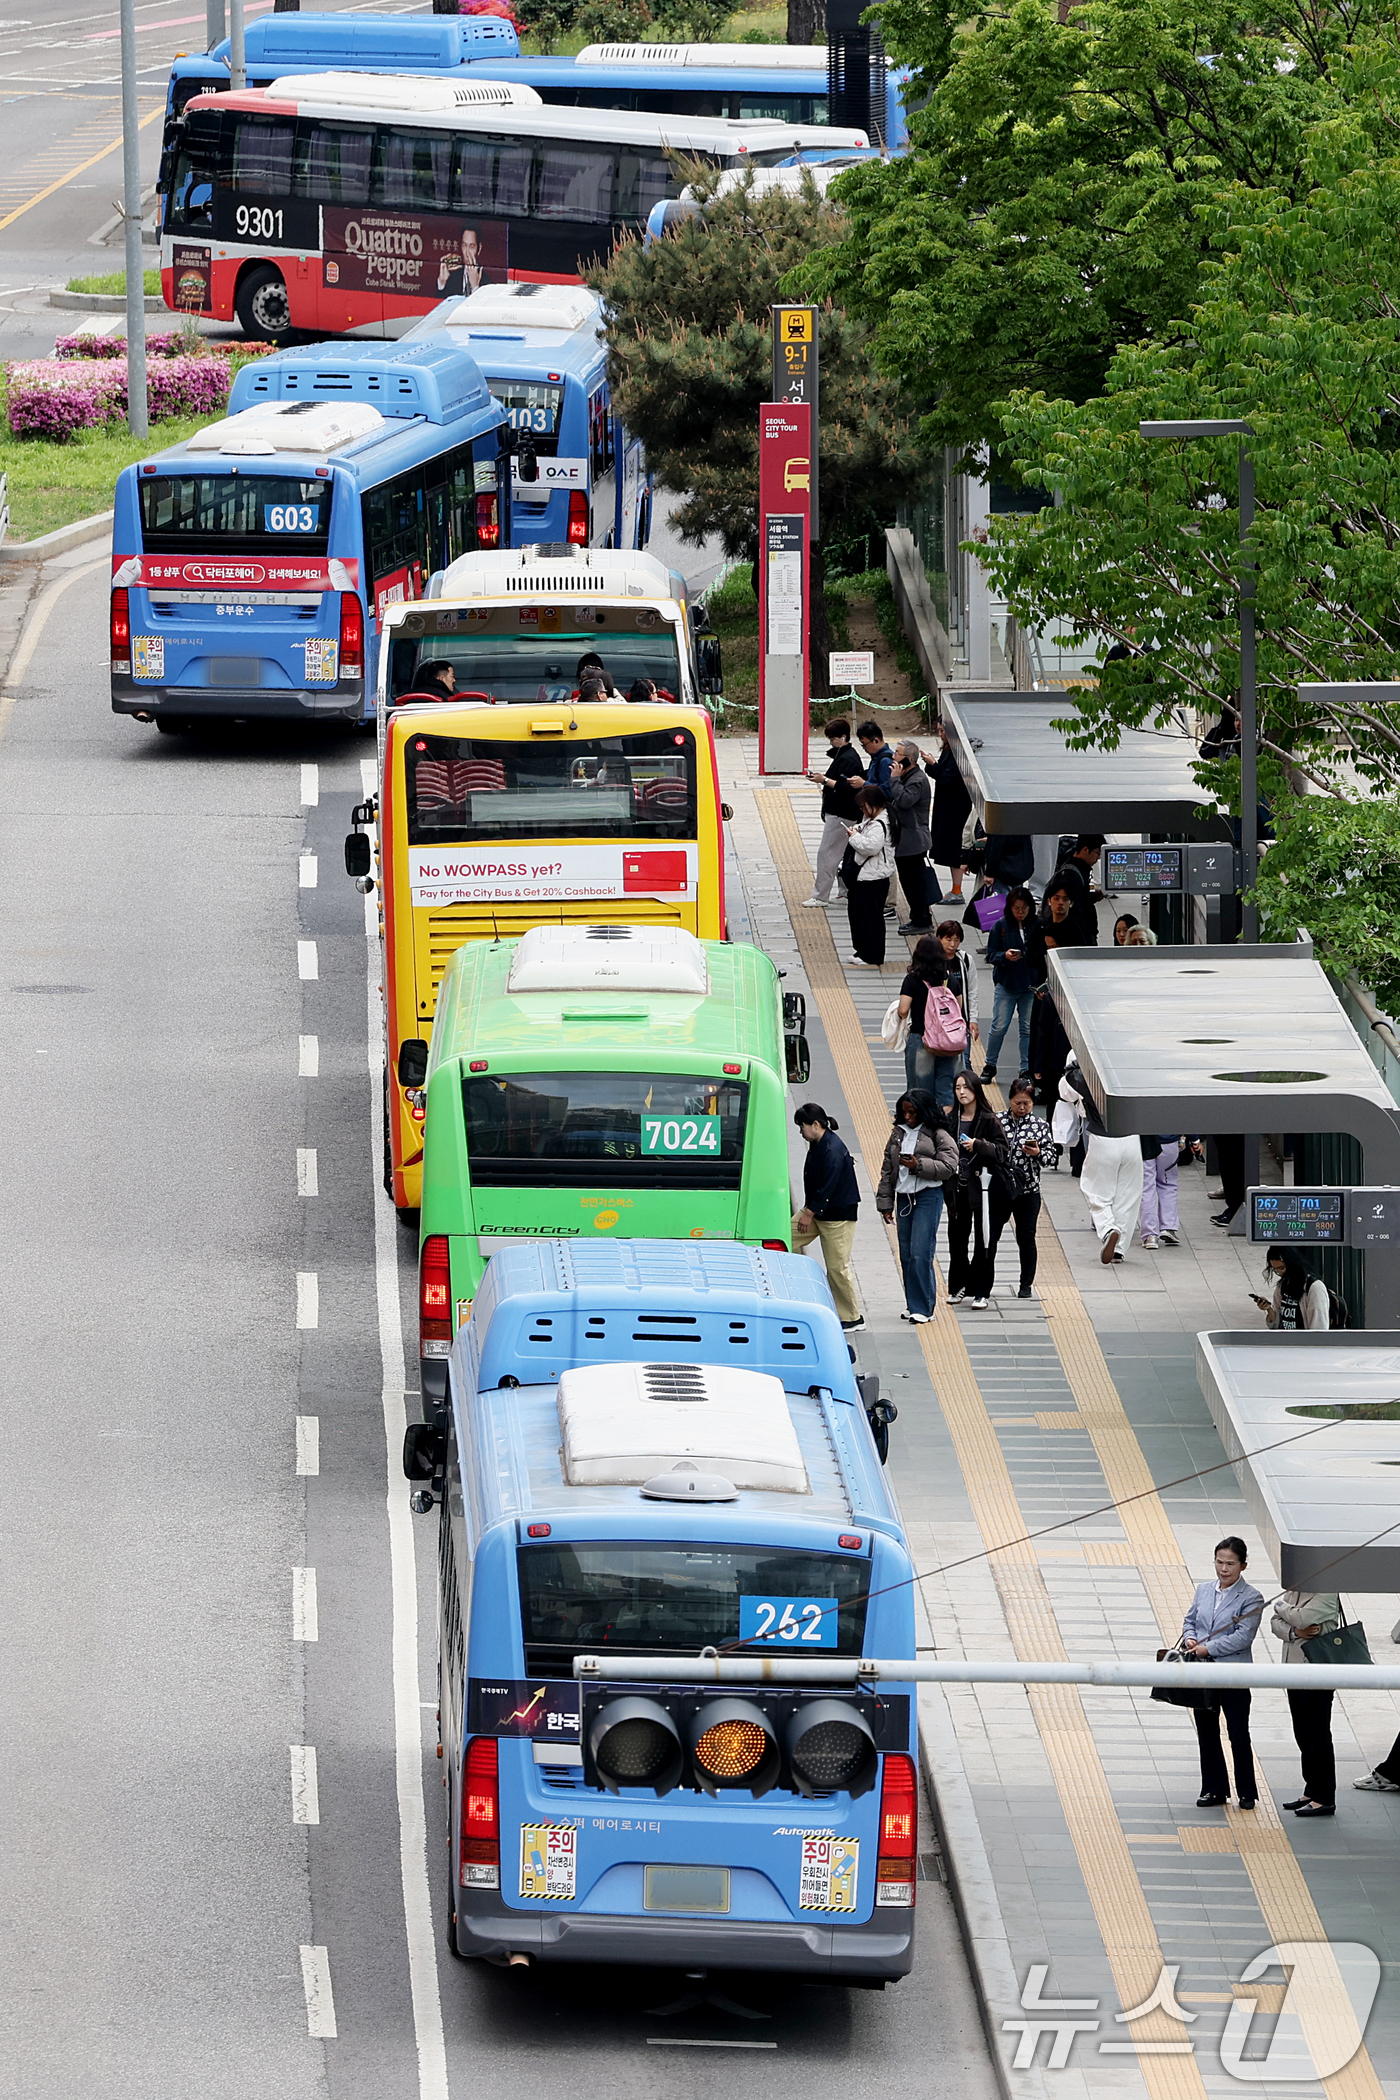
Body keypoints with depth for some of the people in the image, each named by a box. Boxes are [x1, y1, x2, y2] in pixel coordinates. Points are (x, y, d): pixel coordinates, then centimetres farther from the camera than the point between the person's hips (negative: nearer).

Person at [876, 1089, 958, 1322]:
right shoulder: (898, 1134, 14)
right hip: (904, 1196, 6)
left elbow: (948, 1167, -10)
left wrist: (919, 1165, -19)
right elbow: (887, 1169, 16)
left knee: (920, 1254, -11)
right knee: (906, 1256, 8)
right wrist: (885, 1202, 12)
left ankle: (922, 1308, -7)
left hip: (928, 1196, -6)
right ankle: (912, 1304, 17)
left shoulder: (938, 1135, -3)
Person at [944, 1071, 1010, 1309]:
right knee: (957, 1237, 9)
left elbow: (1003, 1150, -7)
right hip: (957, 1186, 4)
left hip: (980, 1185, -4)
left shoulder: (988, 1120, -5)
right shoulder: (950, 1119, 6)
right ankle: (959, 1287, 23)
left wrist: (978, 1145, -21)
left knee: (982, 1239, -2)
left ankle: (980, 1292, 3)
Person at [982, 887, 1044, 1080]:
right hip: (1006, 984, -1)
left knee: (1028, 1028, 3)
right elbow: (991, 954, 0)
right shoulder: (1001, 926, -1)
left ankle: (1026, 1069, 12)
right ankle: (990, 1066, 13)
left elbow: (1043, 953, 6)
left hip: (1031, 984, 1)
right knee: (999, 1027, -2)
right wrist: (1005, 956, -21)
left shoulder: (1036, 926, 1)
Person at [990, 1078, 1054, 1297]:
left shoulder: (1040, 1125, 1)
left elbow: (1051, 1153, 4)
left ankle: (1026, 1285, 15)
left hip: (1028, 1190, 0)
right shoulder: (997, 1121, 0)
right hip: (999, 1188, 0)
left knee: (1026, 1238, 5)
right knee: (991, 1235, 6)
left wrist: (1038, 1153, -15)